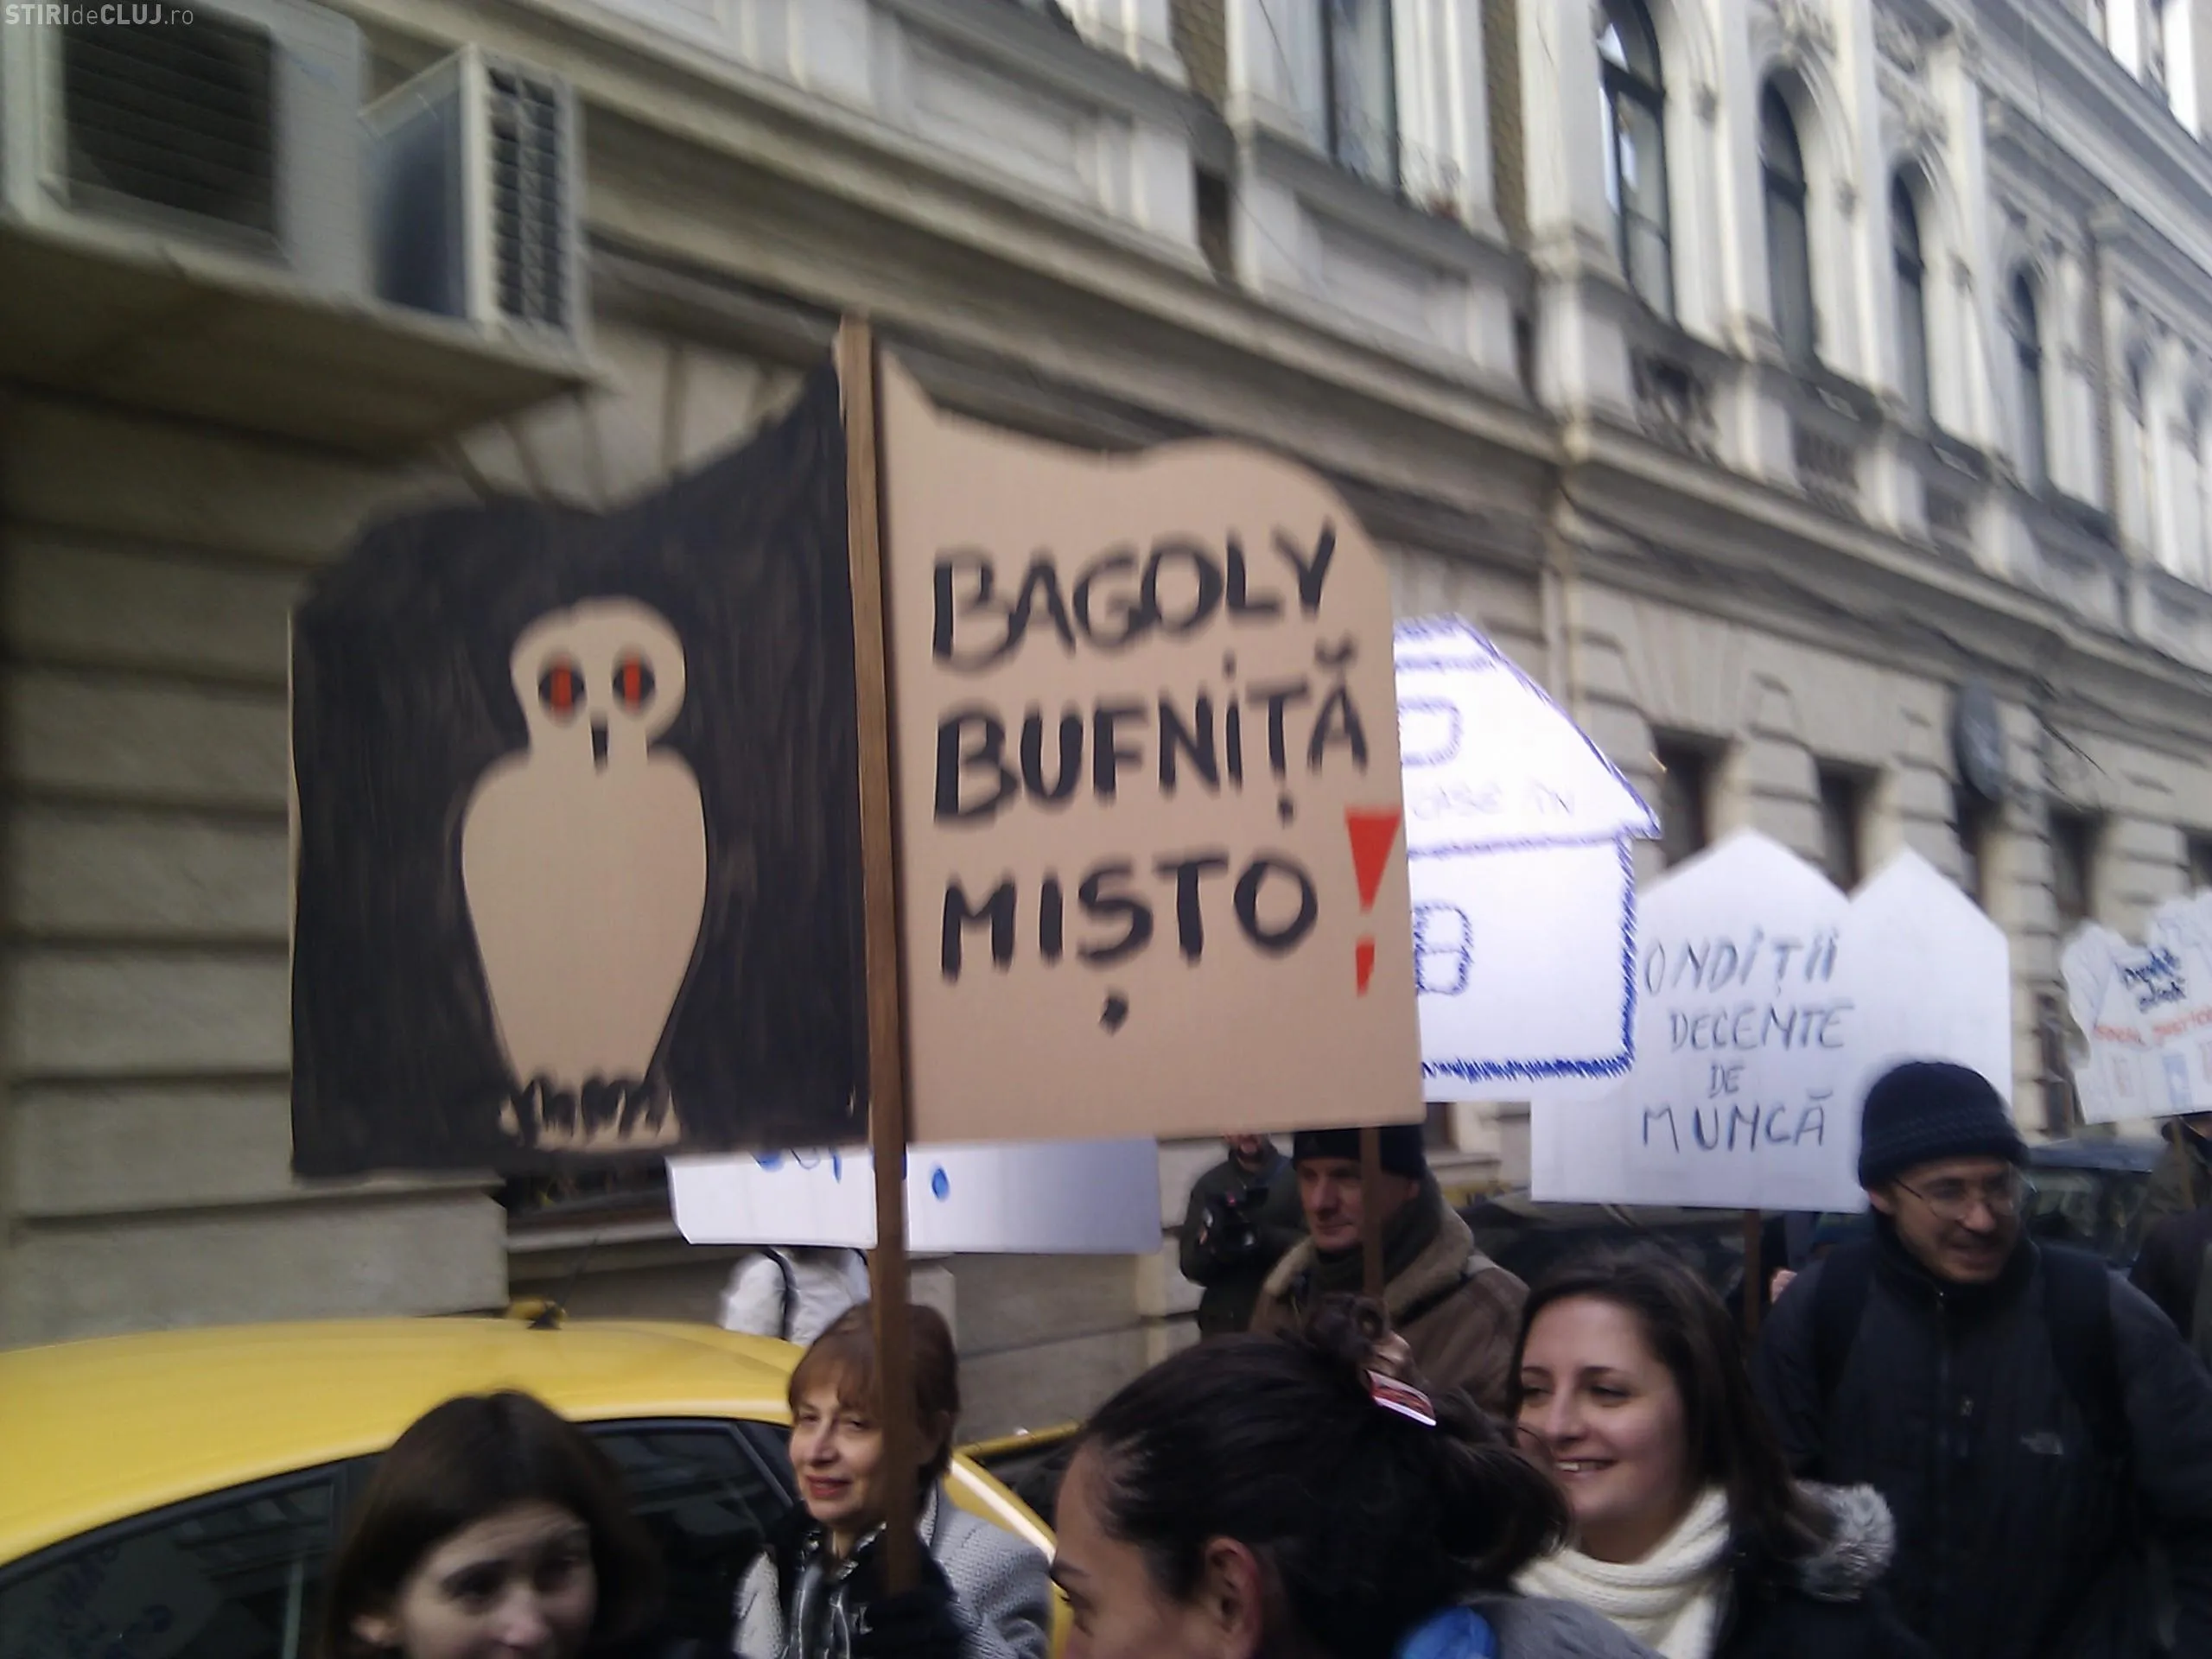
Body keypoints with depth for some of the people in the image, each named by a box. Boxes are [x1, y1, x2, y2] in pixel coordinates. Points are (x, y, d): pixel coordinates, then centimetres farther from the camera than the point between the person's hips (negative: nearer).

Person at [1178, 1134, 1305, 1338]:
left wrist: (1261, 1236, -23)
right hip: (1226, 1326, 1)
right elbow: (1192, 1266, 3)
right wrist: (1213, 1240, -18)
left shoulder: (1299, 1177, 1)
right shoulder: (1210, 1186, 7)